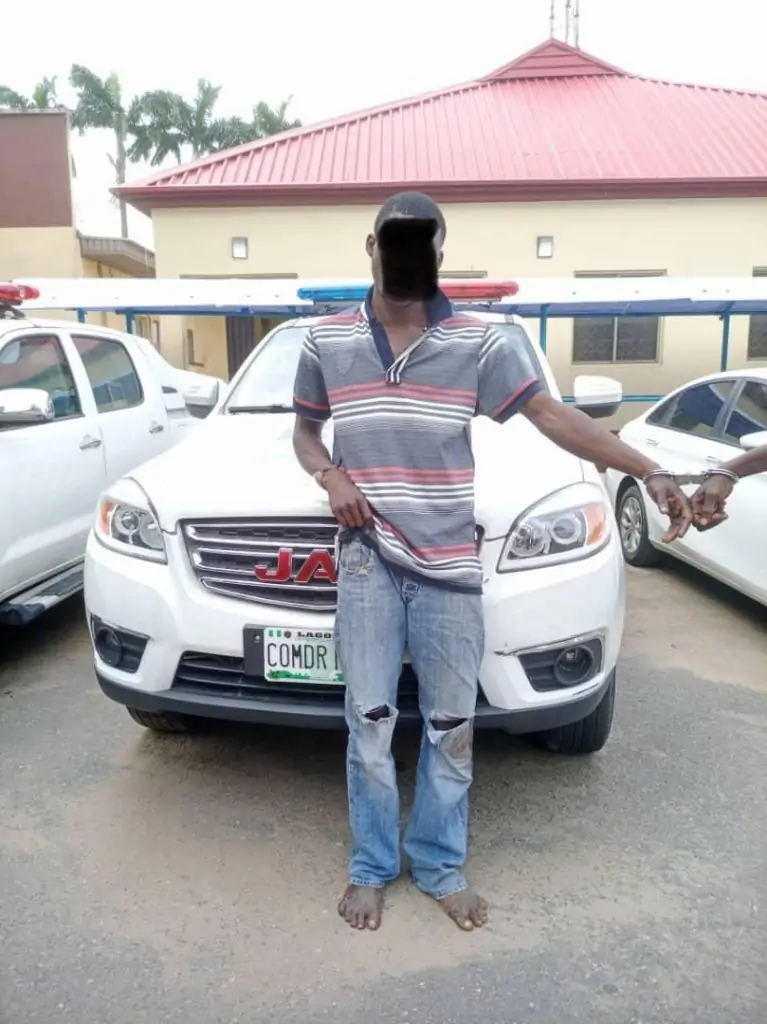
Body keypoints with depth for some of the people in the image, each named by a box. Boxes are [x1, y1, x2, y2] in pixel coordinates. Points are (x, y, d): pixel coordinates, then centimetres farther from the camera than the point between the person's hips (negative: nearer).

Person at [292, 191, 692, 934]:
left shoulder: (477, 343, -1)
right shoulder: (326, 342, 4)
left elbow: (551, 414, -3)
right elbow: (303, 432, 15)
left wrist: (648, 472, -12)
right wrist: (330, 477, -7)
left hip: (448, 567, 0)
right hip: (368, 563, 1)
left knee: (450, 727, 11)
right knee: (371, 722, 8)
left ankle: (441, 867, 33)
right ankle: (371, 868, 31)